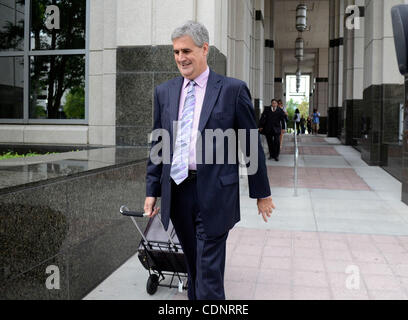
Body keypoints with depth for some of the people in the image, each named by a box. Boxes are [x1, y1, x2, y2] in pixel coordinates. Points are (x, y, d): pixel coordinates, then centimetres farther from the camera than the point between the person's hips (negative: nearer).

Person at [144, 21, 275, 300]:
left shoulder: (233, 89, -3)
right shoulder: (164, 92, 10)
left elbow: (251, 144, 0)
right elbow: (158, 144, 13)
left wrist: (262, 193, 4)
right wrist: (152, 190, 10)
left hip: (214, 193, -4)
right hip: (176, 191, 4)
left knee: (209, 271, 0)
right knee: (193, 267, 17)